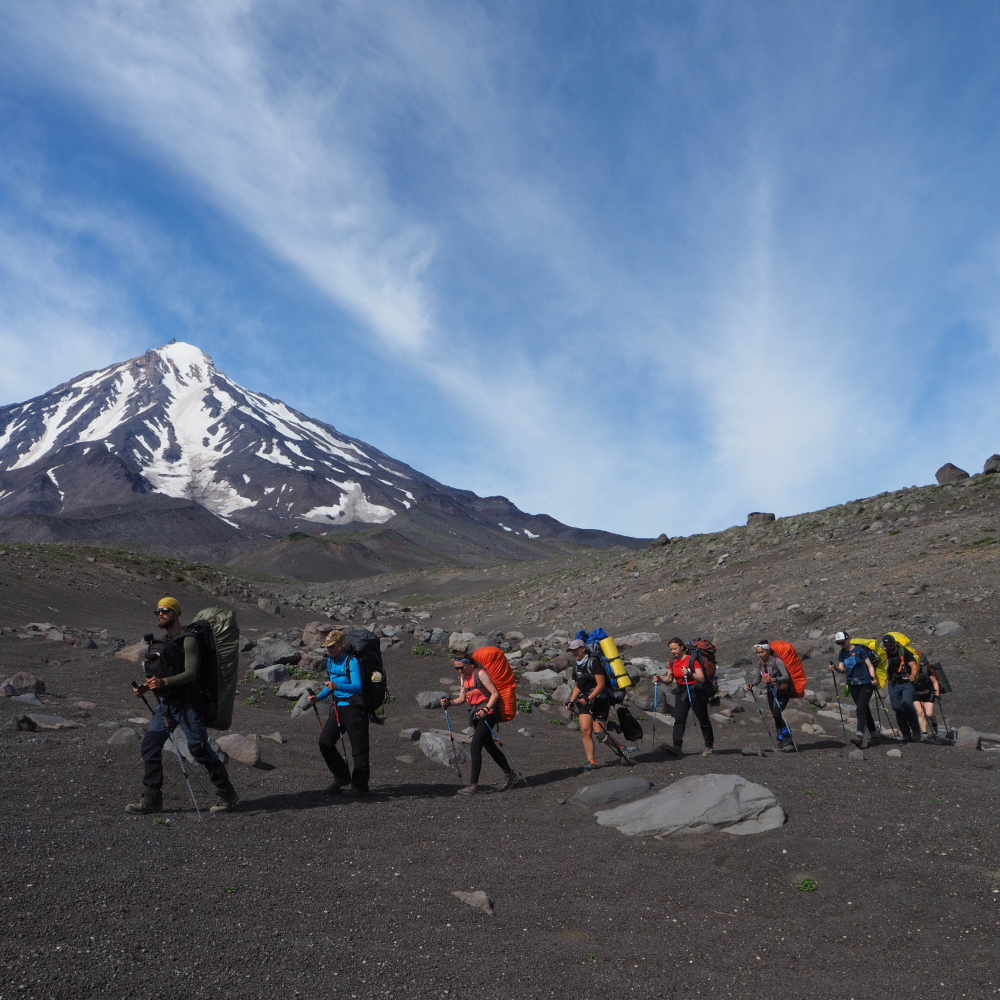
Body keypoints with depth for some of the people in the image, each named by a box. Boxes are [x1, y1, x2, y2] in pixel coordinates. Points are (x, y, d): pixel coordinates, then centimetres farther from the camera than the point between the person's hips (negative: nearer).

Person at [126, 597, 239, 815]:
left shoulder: (187, 640, -10)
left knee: (199, 749, -5)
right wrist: (145, 687, 4)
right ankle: (151, 799, 10)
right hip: (165, 704, 8)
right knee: (149, 747, 0)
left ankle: (228, 795, 7)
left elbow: (191, 673, -19)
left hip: (186, 703, -8)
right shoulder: (159, 642, 15)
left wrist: (164, 682, -31)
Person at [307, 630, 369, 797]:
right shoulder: (330, 661, 11)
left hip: (354, 708, -8)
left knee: (358, 748, -2)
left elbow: (357, 687, -27)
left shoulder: (352, 661, -15)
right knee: (325, 742, 3)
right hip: (338, 707, 8)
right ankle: (342, 777, 20)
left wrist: (337, 686, -41)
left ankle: (360, 785, 11)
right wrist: (317, 697, 9)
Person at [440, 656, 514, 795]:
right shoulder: (464, 677, 11)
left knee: (475, 747, -14)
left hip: (487, 714, -9)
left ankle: (473, 784, -10)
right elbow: (462, 699, 12)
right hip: (475, 714, 9)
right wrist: (449, 702, -6)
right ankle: (508, 774, 33)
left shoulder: (480, 673, -14)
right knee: (490, 746, 17)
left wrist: (486, 709, -26)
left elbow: (495, 694, -16)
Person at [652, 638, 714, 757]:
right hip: (681, 692, 5)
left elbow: (702, 679, -21)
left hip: (696, 691, -5)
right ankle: (677, 747, -12)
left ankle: (709, 746, 20)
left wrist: (690, 674, -38)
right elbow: (670, 679, 12)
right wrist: (660, 680, -8)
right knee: (678, 719, -8)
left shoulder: (691, 659, -14)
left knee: (703, 719, 6)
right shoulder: (673, 661, 5)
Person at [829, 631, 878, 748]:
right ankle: (874, 736, 18)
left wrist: (873, 678, -20)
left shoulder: (860, 650, -8)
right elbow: (842, 669, 6)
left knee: (861, 709, -18)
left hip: (865, 683, -6)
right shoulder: (842, 653, 9)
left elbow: (870, 665, -6)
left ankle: (860, 735, -26)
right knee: (864, 710, 11)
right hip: (852, 685, 6)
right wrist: (835, 669, -15)